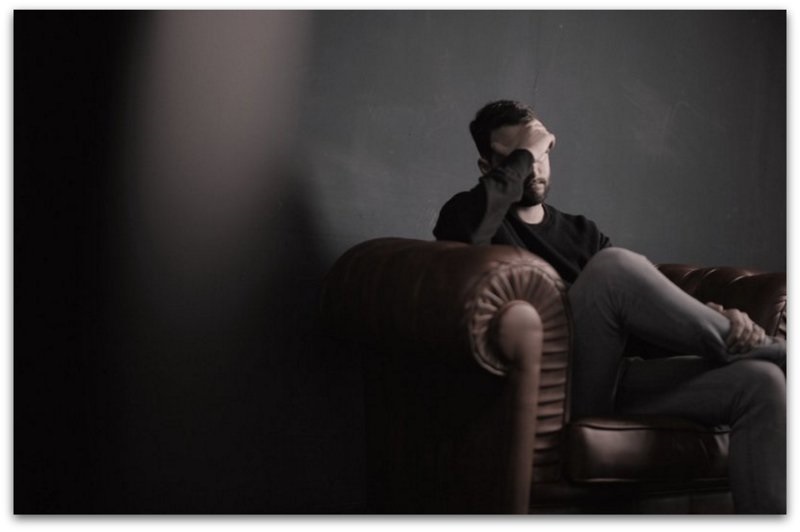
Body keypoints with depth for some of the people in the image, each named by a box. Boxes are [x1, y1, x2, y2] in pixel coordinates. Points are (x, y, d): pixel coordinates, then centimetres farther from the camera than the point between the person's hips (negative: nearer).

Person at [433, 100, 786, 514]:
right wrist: (524, 152, 0)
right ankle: (769, 348, -11)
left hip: (615, 381, 6)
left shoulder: (581, 232, 26)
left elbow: (654, 302, 15)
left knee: (760, 383, -17)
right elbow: (498, 194, -18)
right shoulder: (468, 215, 9)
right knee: (613, 265, -29)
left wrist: (719, 318, -5)